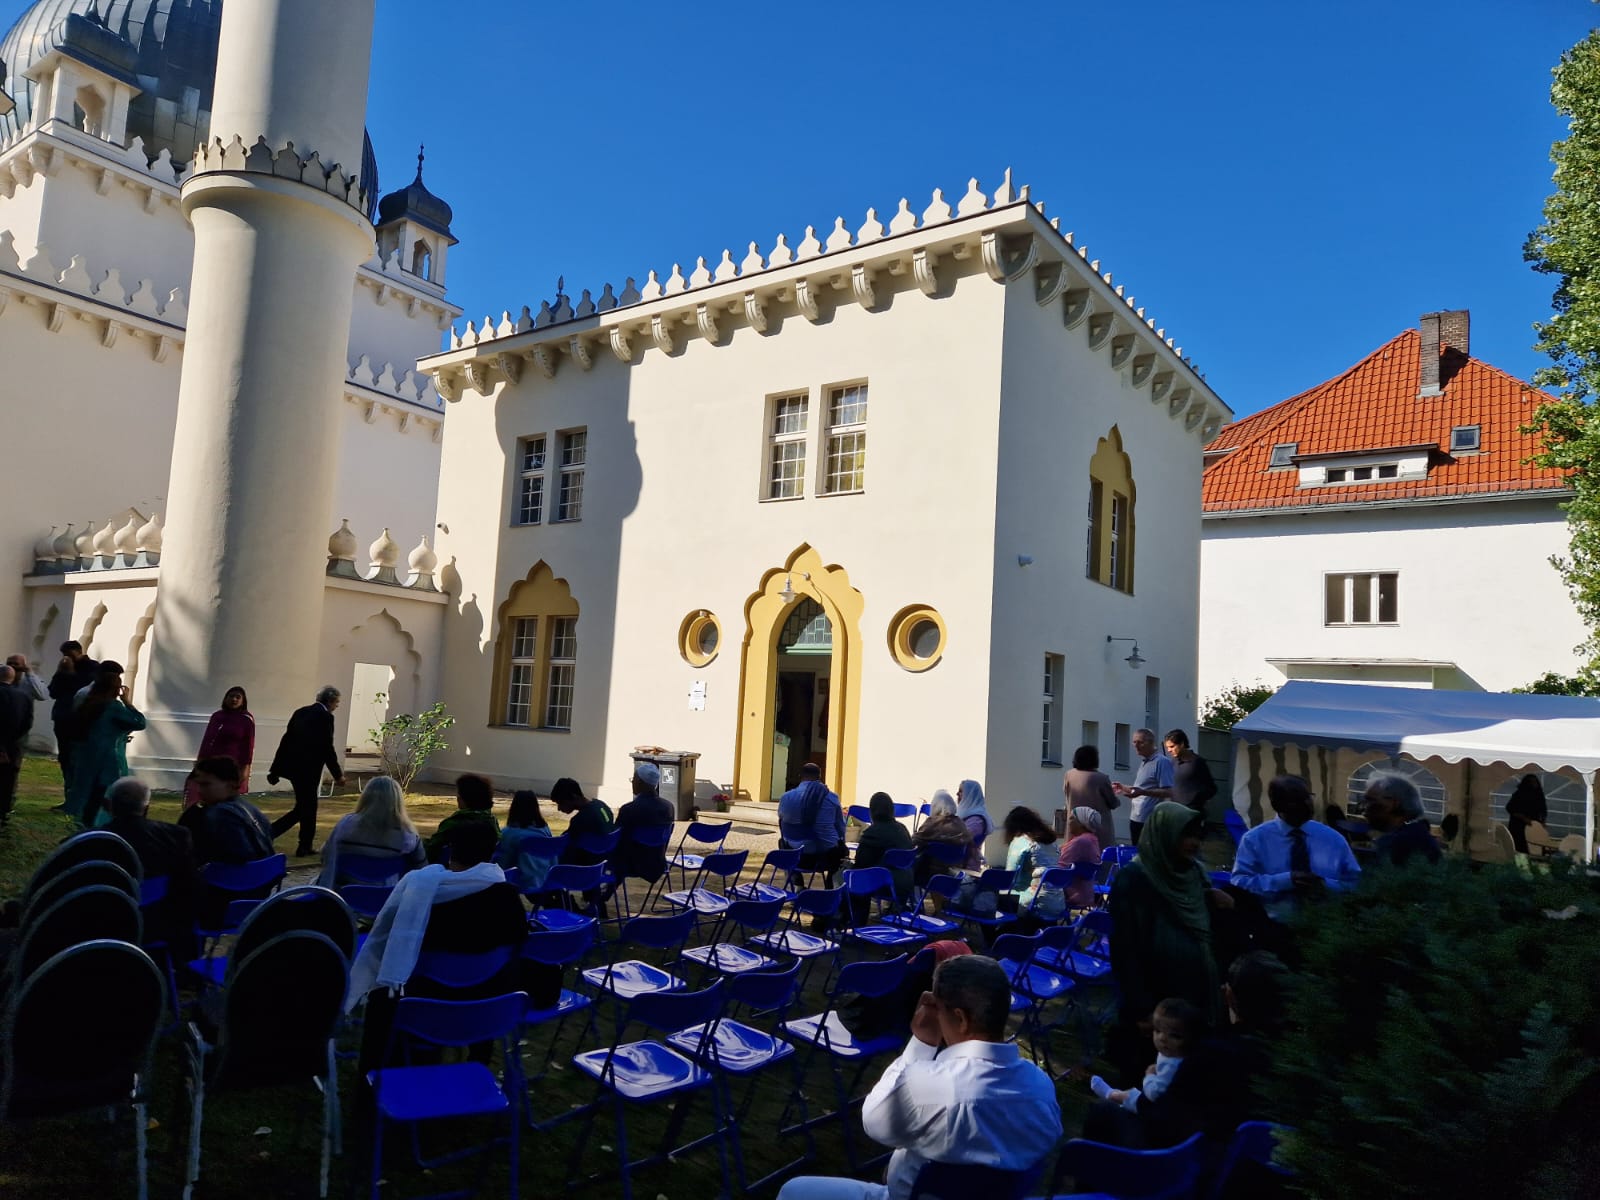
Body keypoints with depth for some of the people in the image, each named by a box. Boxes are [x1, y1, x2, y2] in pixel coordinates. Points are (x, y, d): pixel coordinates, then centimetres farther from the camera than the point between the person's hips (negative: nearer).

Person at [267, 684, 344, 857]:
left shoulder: (300, 712, 11)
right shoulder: (325, 716, -12)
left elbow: (286, 741, 12)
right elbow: (327, 748, -14)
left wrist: (275, 769, 16)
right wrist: (338, 775, -6)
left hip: (293, 766, 8)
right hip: (308, 769, -8)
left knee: (304, 808, 17)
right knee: (307, 809, 5)